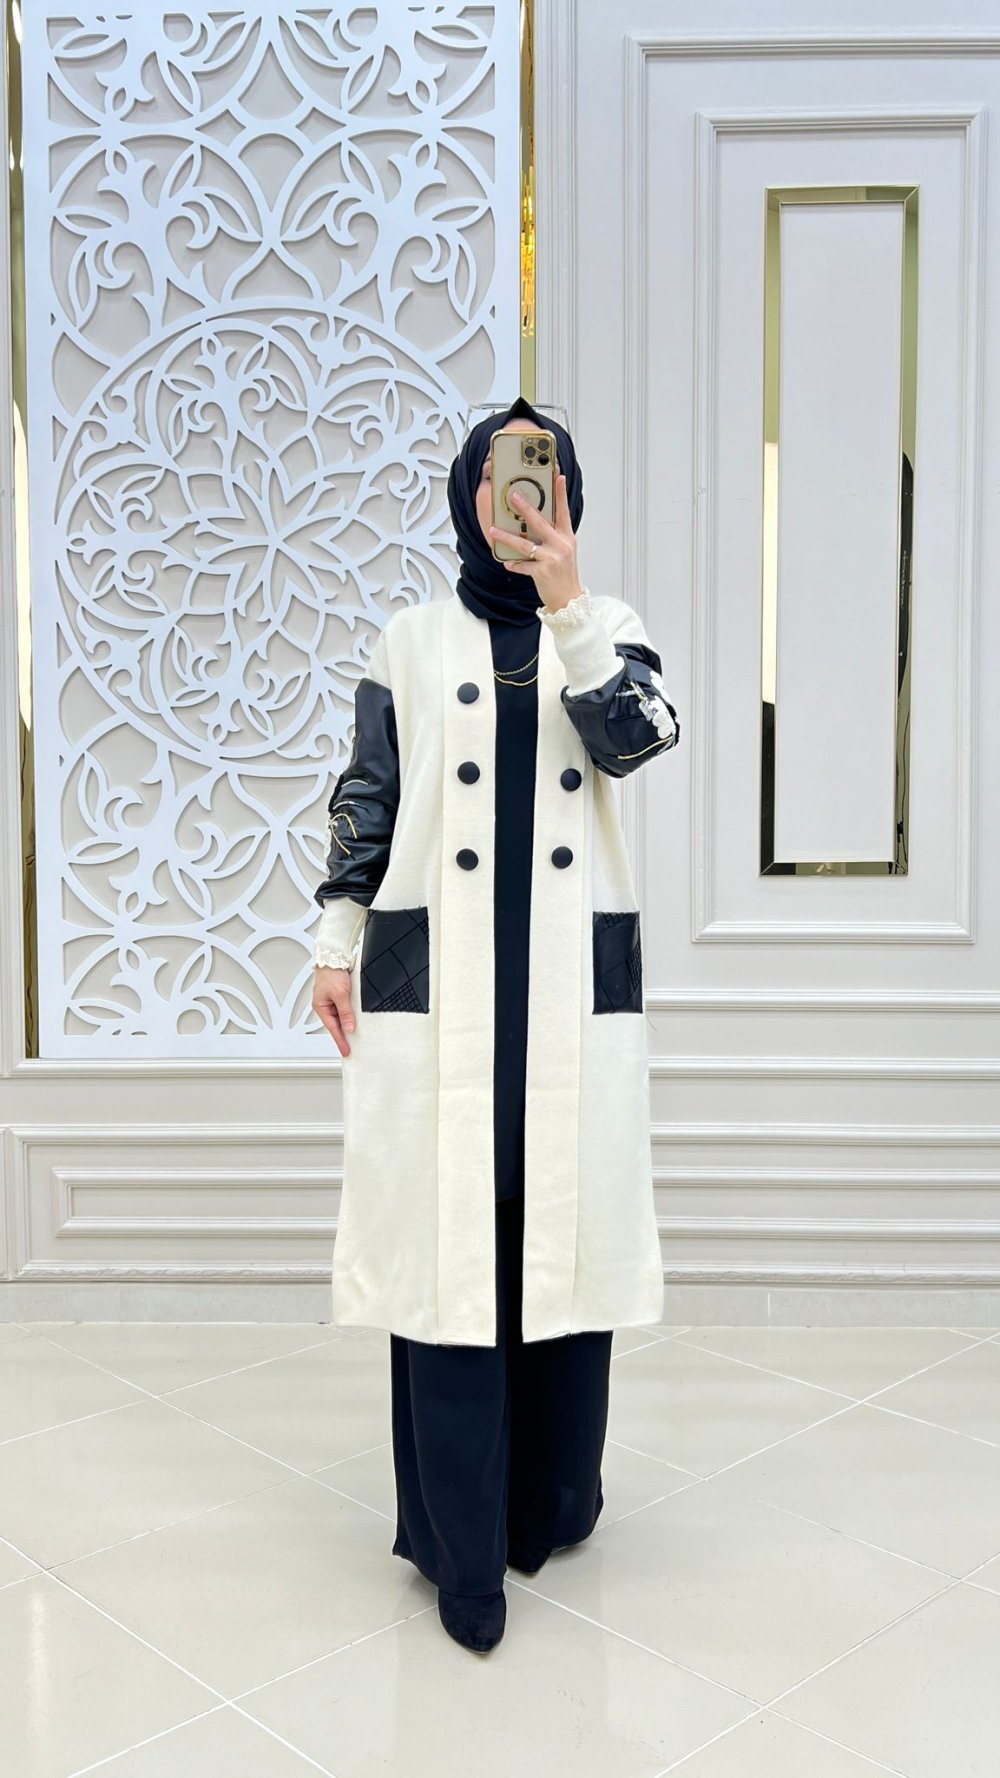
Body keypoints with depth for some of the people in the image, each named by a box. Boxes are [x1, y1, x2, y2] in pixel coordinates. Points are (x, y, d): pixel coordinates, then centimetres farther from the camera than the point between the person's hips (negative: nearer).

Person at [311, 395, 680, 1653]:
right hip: (436, 977, -1)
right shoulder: (411, 640, 9)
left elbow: (634, 738, -9)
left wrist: (564, 606, -16)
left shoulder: (608, 628, 11)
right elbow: (364, 799, 9)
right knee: (444, 1236, -1)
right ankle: (461, 1539, 9)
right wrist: (336, 941, 3)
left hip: (575, 981, 1)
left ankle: (552, 1499, 25)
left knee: (565, 1226, 6)